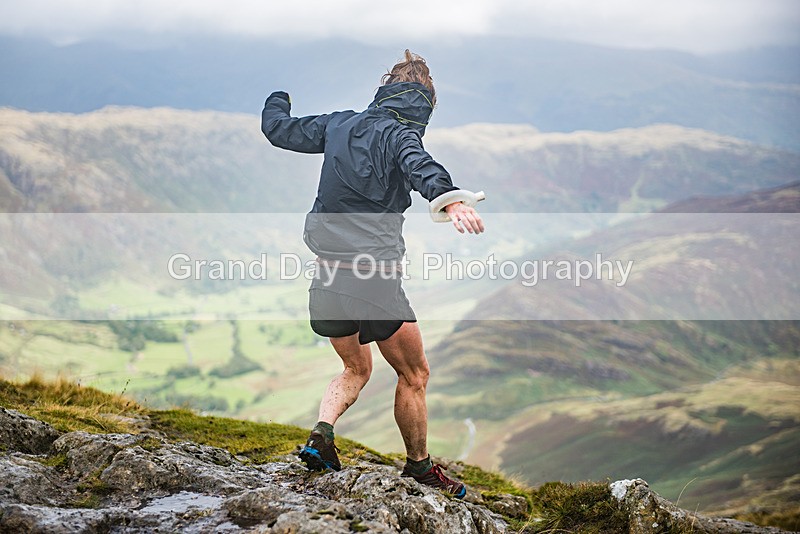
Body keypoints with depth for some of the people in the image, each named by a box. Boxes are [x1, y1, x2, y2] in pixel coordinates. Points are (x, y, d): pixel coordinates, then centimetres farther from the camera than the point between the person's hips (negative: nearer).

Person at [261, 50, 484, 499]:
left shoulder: (339, 125, 10)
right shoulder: (400, 133, -8)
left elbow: (278, 128, 23)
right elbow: (418, 164, -32)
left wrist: (278, 98, 46)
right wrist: (449, 199, -52)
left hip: (328, 277, 6)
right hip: (373, 279, -6)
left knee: (356, 369, 26)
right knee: (414, 374, 12)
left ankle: (321, 433, 4)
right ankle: (419, 467, 22)